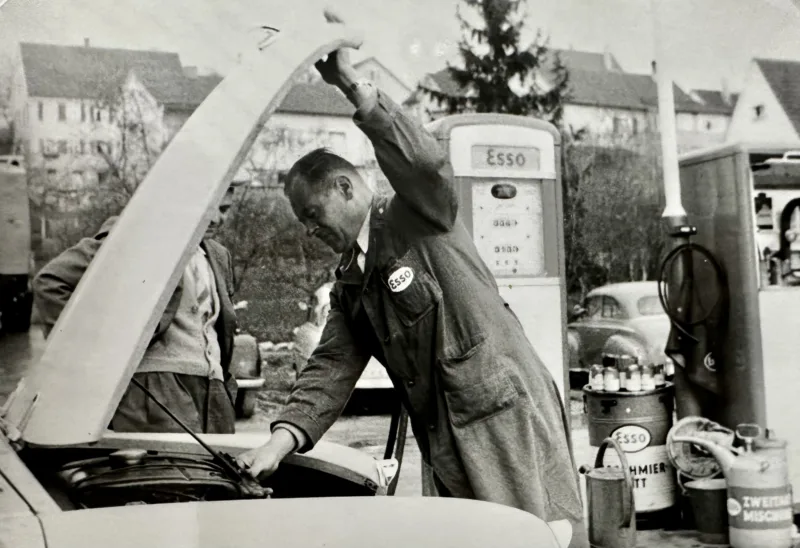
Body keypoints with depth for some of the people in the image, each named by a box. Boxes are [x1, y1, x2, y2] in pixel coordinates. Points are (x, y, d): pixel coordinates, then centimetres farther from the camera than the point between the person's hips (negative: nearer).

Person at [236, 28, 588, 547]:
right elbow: (331, 368, 9)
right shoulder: (350, 287, 16)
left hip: (509, 413, -6)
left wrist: (355, 87, -25)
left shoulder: (422, 218, -2)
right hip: (449, 440, 7)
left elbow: (427, 163, -23)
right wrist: (283, 439, -4)